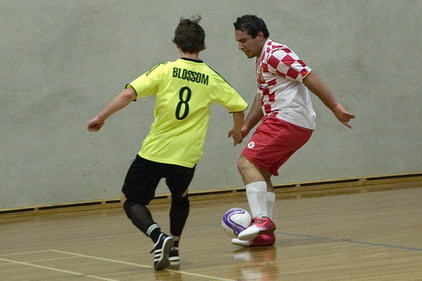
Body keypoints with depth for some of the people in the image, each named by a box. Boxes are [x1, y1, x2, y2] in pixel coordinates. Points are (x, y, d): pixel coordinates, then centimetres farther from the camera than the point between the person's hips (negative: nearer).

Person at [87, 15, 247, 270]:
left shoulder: (165, 71, -4)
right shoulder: (212, 78, 4)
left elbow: (129, 94, -14)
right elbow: (238, 106, 10)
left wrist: (101, 117, -7)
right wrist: (238, 130, 30)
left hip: (154, 151, -3)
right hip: (186, 156, 3)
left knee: (132, 201, 9)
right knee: (180, 197, 31)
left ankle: (160, 238, -15)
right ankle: (173, 248, 23)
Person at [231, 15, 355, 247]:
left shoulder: (275, 54, -12)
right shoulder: (261, 60, 20)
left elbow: (309, 77, -17)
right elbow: (262, 97, 29)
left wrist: (335, 107, -20)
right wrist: (246, 127, 23)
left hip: (287, 121, -10)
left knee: (247, 163, -16)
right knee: (261, 172, 11)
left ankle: (262, 219, -26)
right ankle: (265, 233, 10)